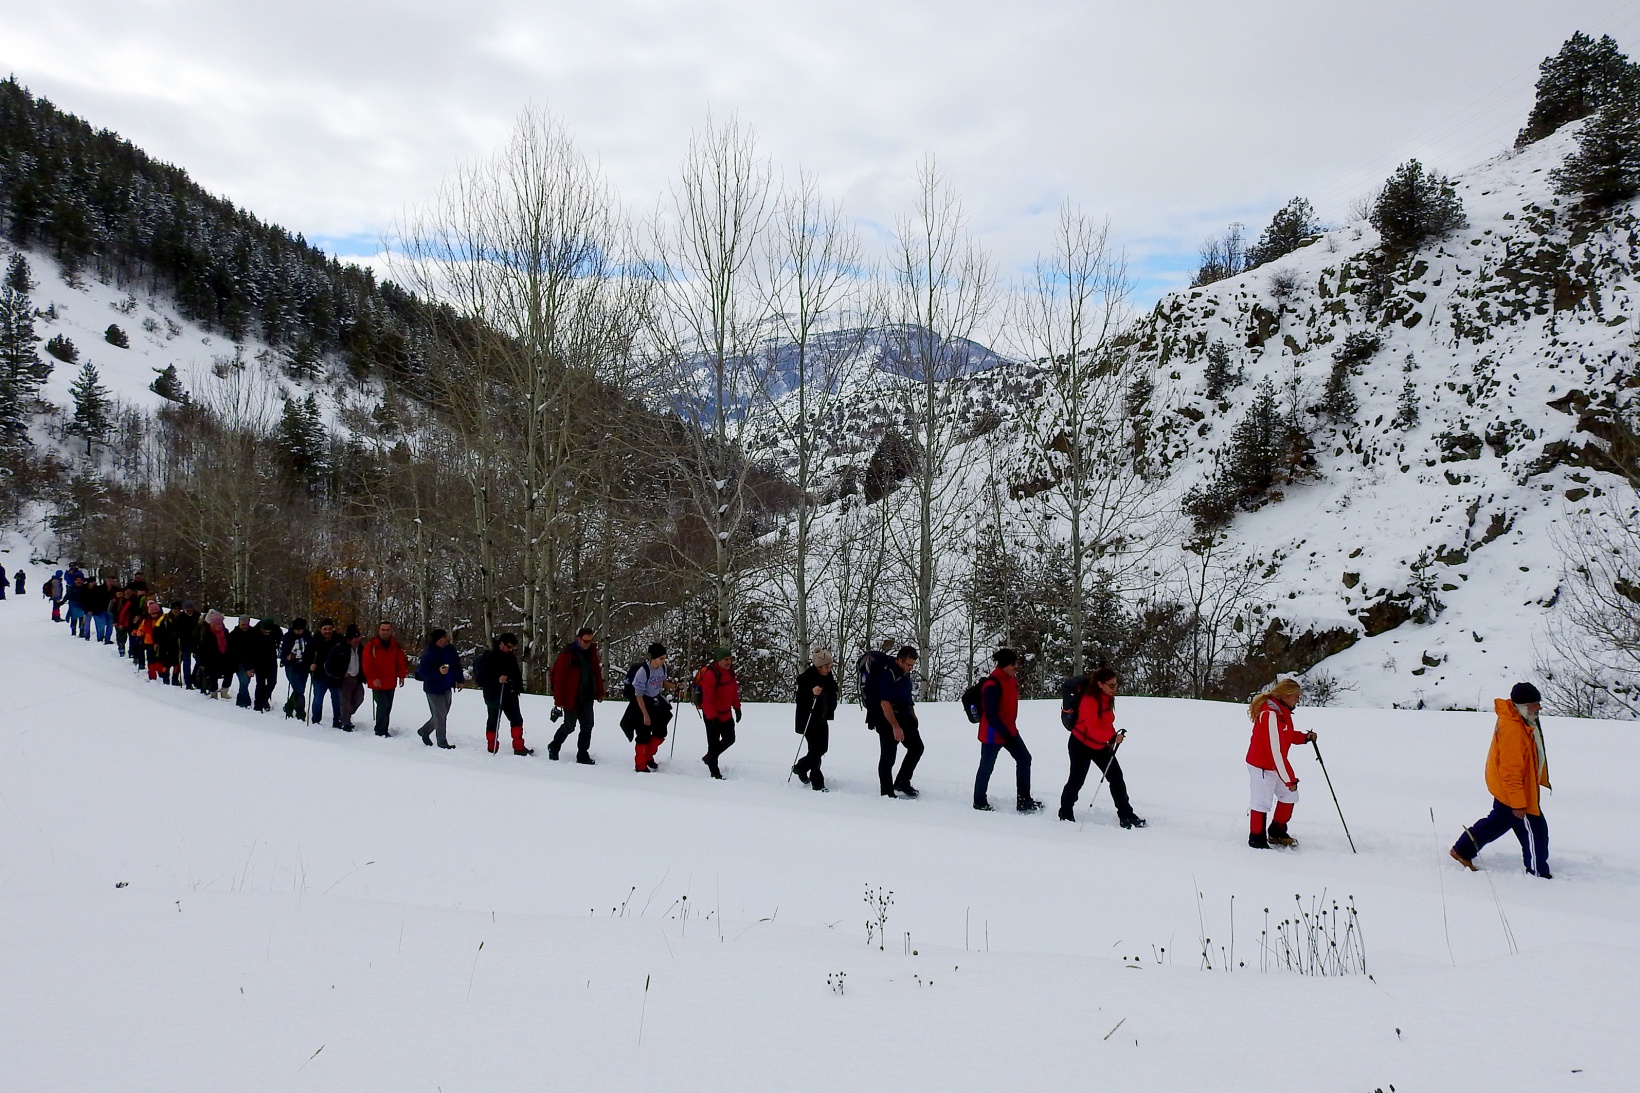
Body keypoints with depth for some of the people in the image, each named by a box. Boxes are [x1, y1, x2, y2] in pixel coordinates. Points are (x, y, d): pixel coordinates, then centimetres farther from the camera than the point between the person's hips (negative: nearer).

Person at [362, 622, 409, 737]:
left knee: (388, 707, 11)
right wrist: (373, 678, -17)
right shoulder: (371, 645, -7)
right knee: (383, 705, -13)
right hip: (377, 683, -5)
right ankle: (380, 731, -2)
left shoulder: (396, 645, 6)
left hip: (391, 683, 5)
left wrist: (401, 676, 1)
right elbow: (366, 663, -10)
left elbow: (401, 662, 11)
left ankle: (384, 730, 22)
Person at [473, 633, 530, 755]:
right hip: (494, 695, -6)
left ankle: (519, 747, 5)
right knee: (493, 720, 5)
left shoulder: (511, 656, 7)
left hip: (510, 694, 6)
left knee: (517, 719, 2)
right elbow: (482, 676, -17)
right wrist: (497, 679, -28)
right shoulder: (489, 656, -14)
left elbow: (516, 673, 20)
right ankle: (492, 748, 17)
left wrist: (518, 687, 10)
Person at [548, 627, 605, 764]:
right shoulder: (567, 654, -14)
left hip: (587, 696, 5)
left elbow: (597, 673, 11)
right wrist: (559, 700, -16)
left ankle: (583, 755, 10)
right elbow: (559, 677, -15)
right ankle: (554, 748, 26)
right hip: (571, 697, -5)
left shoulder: (591, 652, 5)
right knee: (569, 726, 3)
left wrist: (599, 693, 9)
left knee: (587, 725, 2)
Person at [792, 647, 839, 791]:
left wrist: (830, 712, 10)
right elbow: (800, 699, -24)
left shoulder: (829, 676, -1)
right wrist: (812, 692, -39)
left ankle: (800, 768, 37)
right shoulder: (806, 677, -21)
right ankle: (817, 783, 6)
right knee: (815, 749, -8)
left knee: (822, 748, 13)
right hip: (808, 719, -8)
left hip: (822, 719, 8)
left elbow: (833, 695, 14)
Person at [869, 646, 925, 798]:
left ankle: (902, 782, 16)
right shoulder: (887, 675, -20)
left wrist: (913, 716, 20)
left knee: (917, 747, 7)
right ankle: (887, 792, 3)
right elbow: (885, 703, -24)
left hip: (904, 717, 9)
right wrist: (895, 727, -27)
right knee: (888, 756, -4)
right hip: (887, 719, -9)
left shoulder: (905, 674, 7)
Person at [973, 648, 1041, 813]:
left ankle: (1024, 800, 9)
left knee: (1024, 759, 4)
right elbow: (991, 715, -25)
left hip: (1009, 730, 9)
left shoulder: (1011, 680, 5)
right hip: (993, 733, -9)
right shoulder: (992, 685, -24)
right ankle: (980, 802, 21)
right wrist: (1006, 734, -24)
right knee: (987, 767, 5)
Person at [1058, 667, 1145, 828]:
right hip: (1081, 745, -8)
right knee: (1077, 780, 3)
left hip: (1101, 745, 8)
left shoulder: (1107, 698, 0)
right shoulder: (1089, 700, -27)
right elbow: (1093, 728, -33)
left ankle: (1126, 815, 8)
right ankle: (1065, 813, 22)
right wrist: (1112, 737, -42)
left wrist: (1113, 737, 5)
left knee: (1116, 777, 2)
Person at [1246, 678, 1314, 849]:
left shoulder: (1282, 710, 4)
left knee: (1289, 796, 16)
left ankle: (1277, 833, 33)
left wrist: (1305, 737, 1)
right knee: (1262, 802, -2)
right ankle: (1256, 839, 15)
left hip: (1276, 766, 10)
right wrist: (1290, 779, -24)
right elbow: (1275, 752, -28)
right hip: (1262, 766, -10)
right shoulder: (1271, 715, -28)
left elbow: (1287, 735, 21)